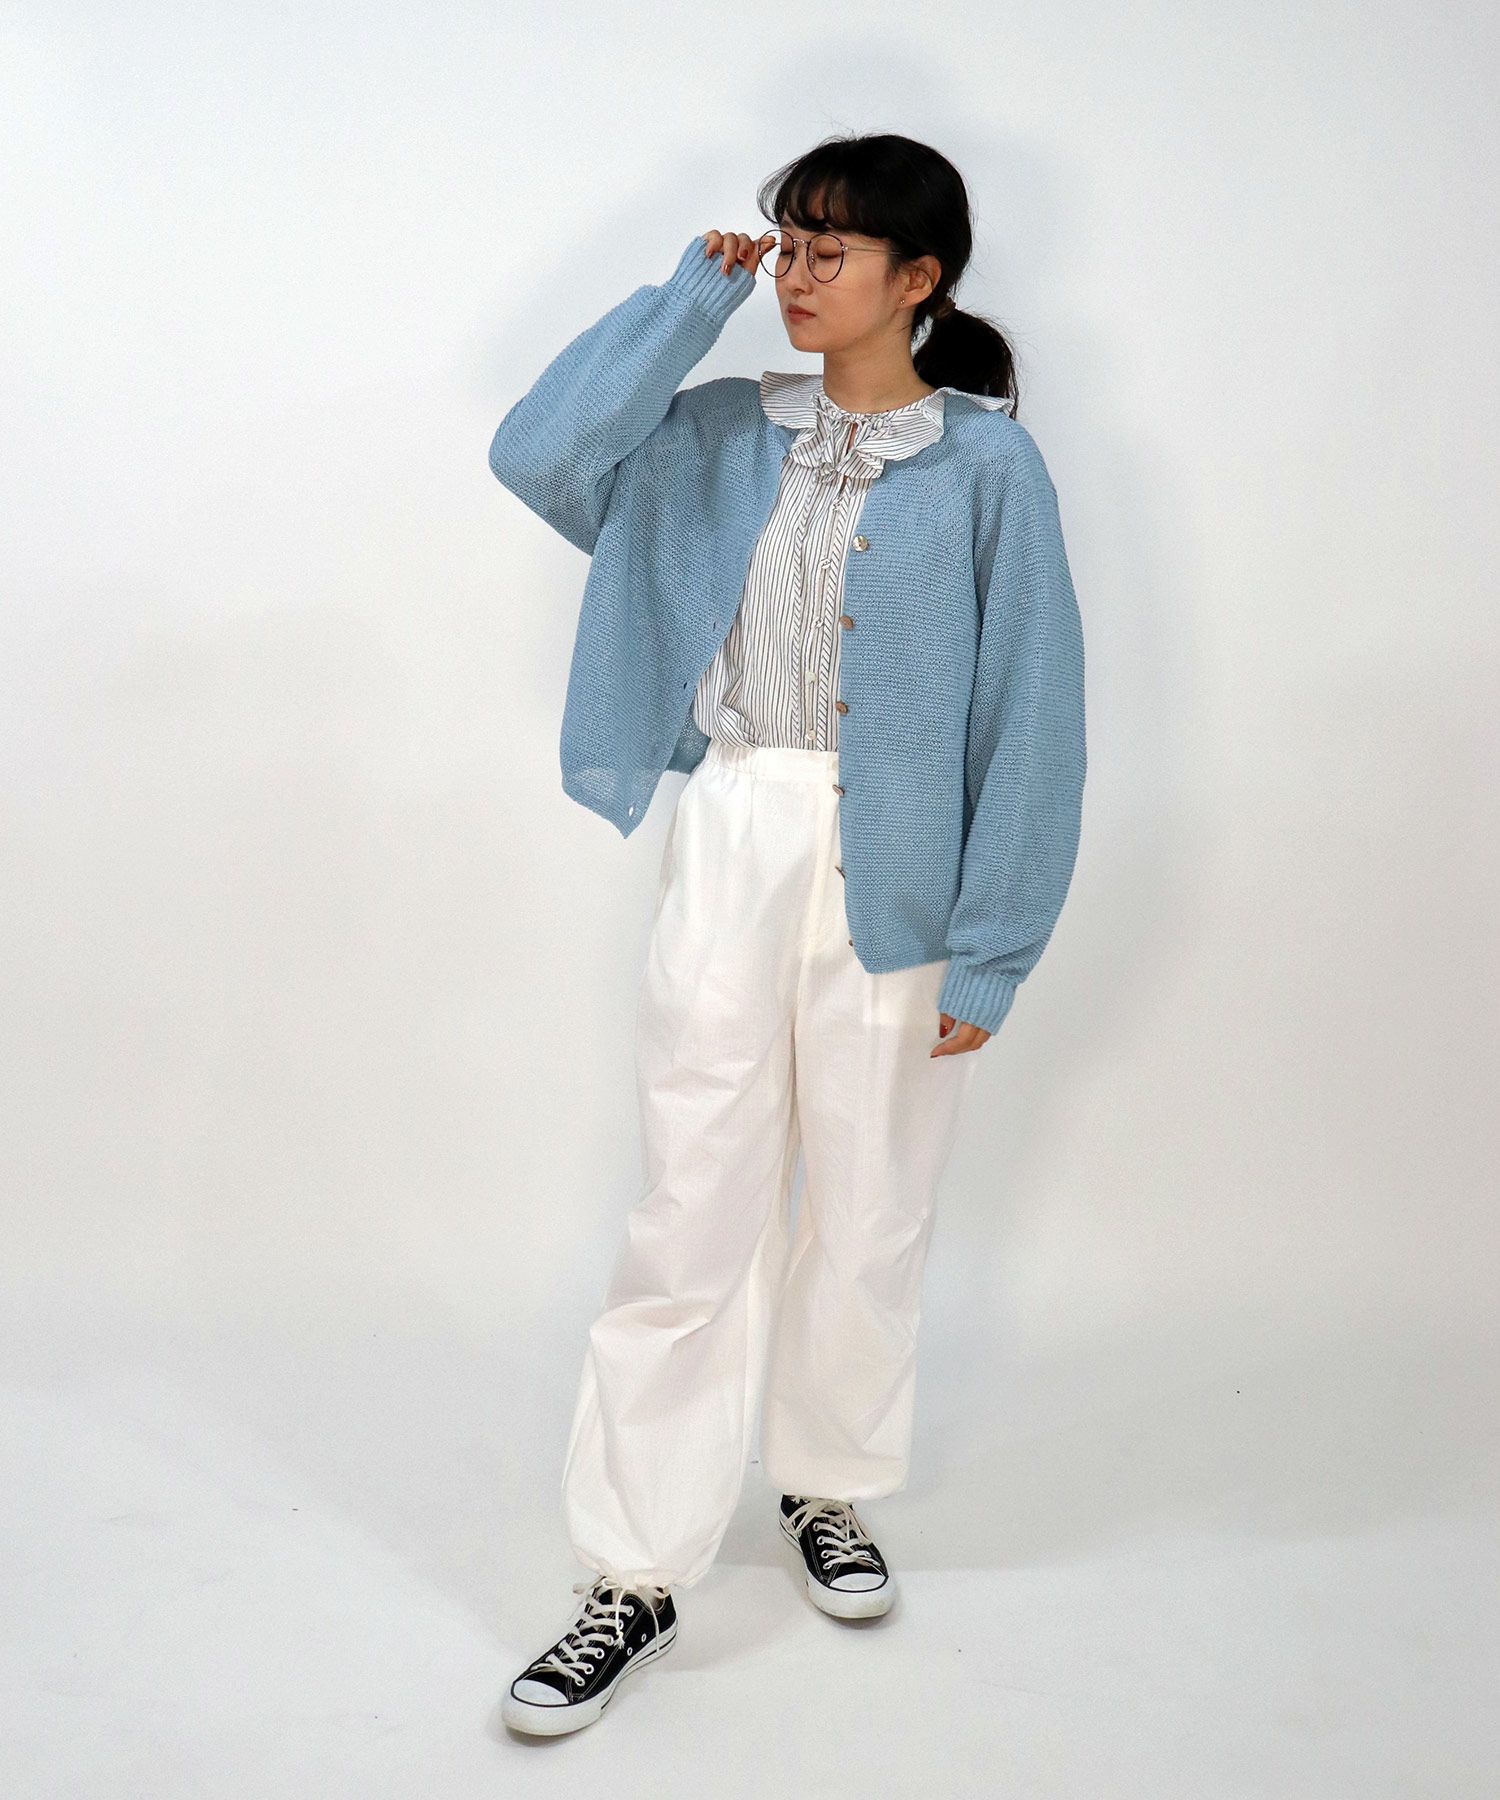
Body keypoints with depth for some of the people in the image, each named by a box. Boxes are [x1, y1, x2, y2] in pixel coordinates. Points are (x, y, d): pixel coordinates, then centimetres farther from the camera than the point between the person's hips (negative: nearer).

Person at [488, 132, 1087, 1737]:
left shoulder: (987, 464, -2)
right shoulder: (722, 437, 8)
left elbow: (1031, 712, -4)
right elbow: (539, 449, -6)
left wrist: (991, 944, -9)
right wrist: (693, 294, -1)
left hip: (896, 866, -1)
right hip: (730, 843, 2)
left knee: (870, 1208, 11)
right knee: (692, 1212, 2)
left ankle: (829, 1489, 34)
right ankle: (634, 1576, 10)